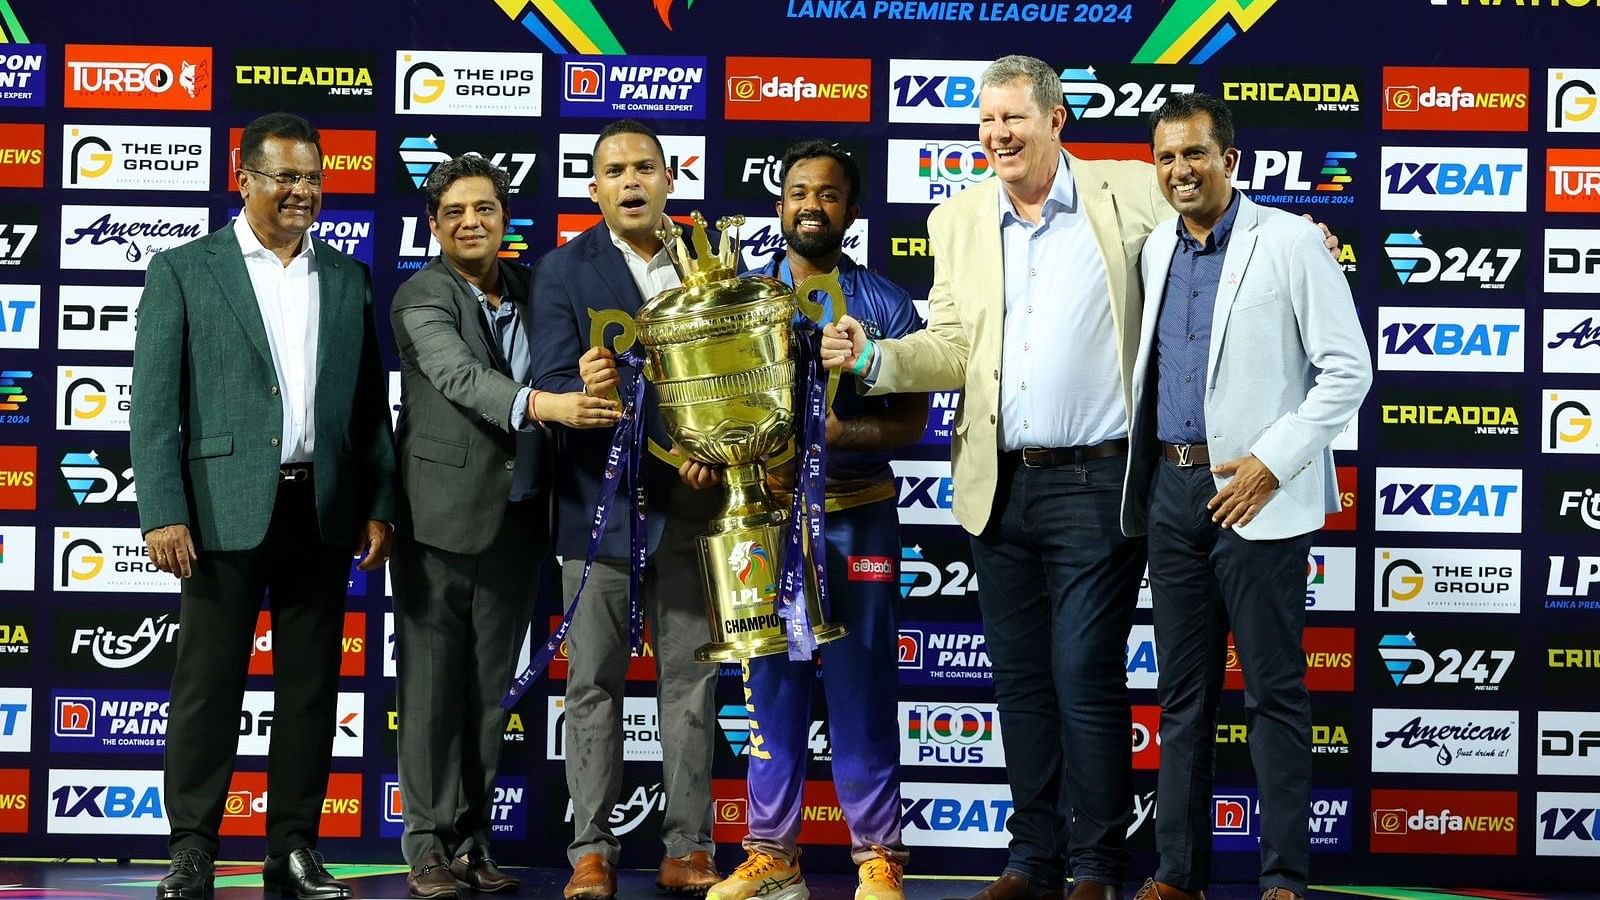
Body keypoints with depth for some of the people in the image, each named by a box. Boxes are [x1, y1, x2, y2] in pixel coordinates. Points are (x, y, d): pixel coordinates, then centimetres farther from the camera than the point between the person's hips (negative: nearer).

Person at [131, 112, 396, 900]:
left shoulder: (348, 278, 13)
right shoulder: (183, 271, 2)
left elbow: (370, 403, 14)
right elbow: (154, 404, -3)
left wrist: (378, 504, 6)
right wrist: (162, 513, -11)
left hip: (322, 510, 4)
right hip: (226, 509, -3)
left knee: (311, 687, 7)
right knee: (208, 686, 1)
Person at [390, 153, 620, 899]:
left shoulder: (529, 288, 10)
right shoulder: (421, 299, -8)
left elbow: (558, 368, 15)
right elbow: (461, 376, -25)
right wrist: (540, 405, -42)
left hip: (516, 520, 5)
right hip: (441, 517, -5)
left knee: (490, 688, 10)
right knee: (433, 683, 0)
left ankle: (472, 839, 18)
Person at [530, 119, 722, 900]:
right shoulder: (565, 270, -1)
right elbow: (548, 386, -8)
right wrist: (584, 391, -30)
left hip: (691, 502, 2)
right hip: (601, 503, -2)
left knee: (690, 683, 6)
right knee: (593, 683, 4)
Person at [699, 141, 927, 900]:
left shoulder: (885, 304, 3)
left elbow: (910, 419, 0)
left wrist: (841, 431, -17)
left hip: (857, 516, -2)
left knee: (860, 687, -1)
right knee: (772, 686, 5)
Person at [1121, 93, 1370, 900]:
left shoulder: (1289, 241, -6)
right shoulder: (1156, 249, 11)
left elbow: (1349, 370, -9)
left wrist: (1272, 463, -15)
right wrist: (1141, 459, 12)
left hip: (1257, 492, -6)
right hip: (1172, 486, 6)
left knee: (1273, 692, -2)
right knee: (1182, 692, 10)